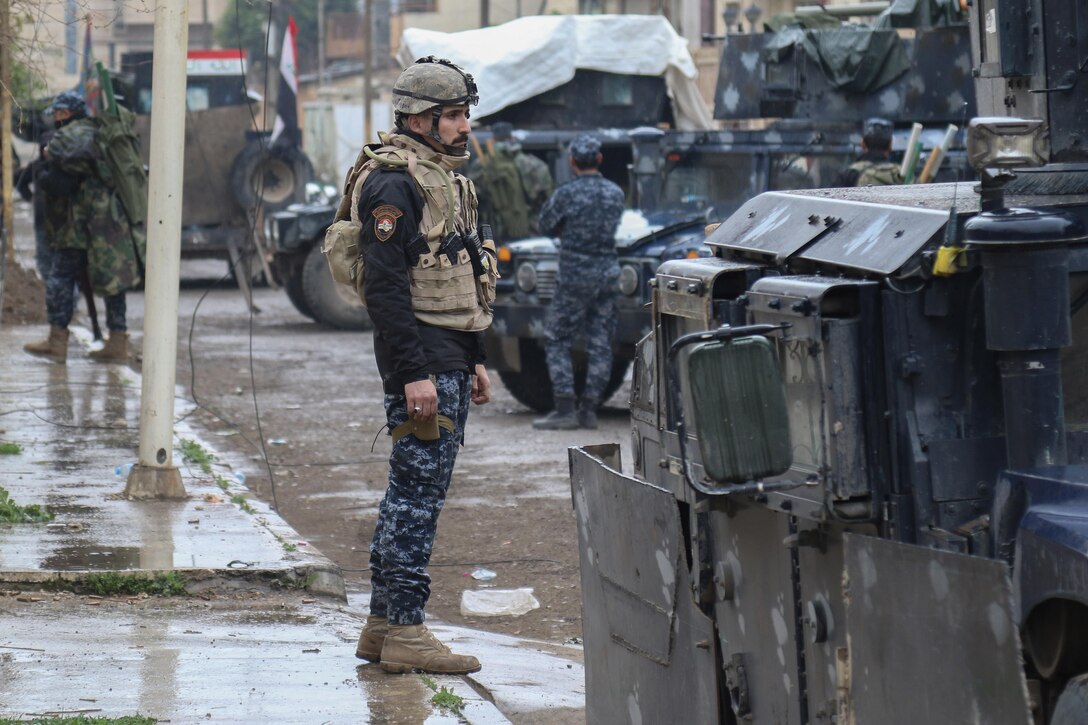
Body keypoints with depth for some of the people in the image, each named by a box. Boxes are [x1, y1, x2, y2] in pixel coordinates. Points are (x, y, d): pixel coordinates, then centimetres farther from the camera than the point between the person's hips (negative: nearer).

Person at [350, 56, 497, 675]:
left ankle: (383, 624, 18)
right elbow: (385, 286, -20)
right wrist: (414, 373, -24)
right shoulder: (393, 183, -14)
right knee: (420, 490, -8)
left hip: (450, 359, 10)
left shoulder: (446, 178, 18)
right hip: (422, 358, -10)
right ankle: (405, 631, -6)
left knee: (415, 489, 12)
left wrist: (474, 362, 22)